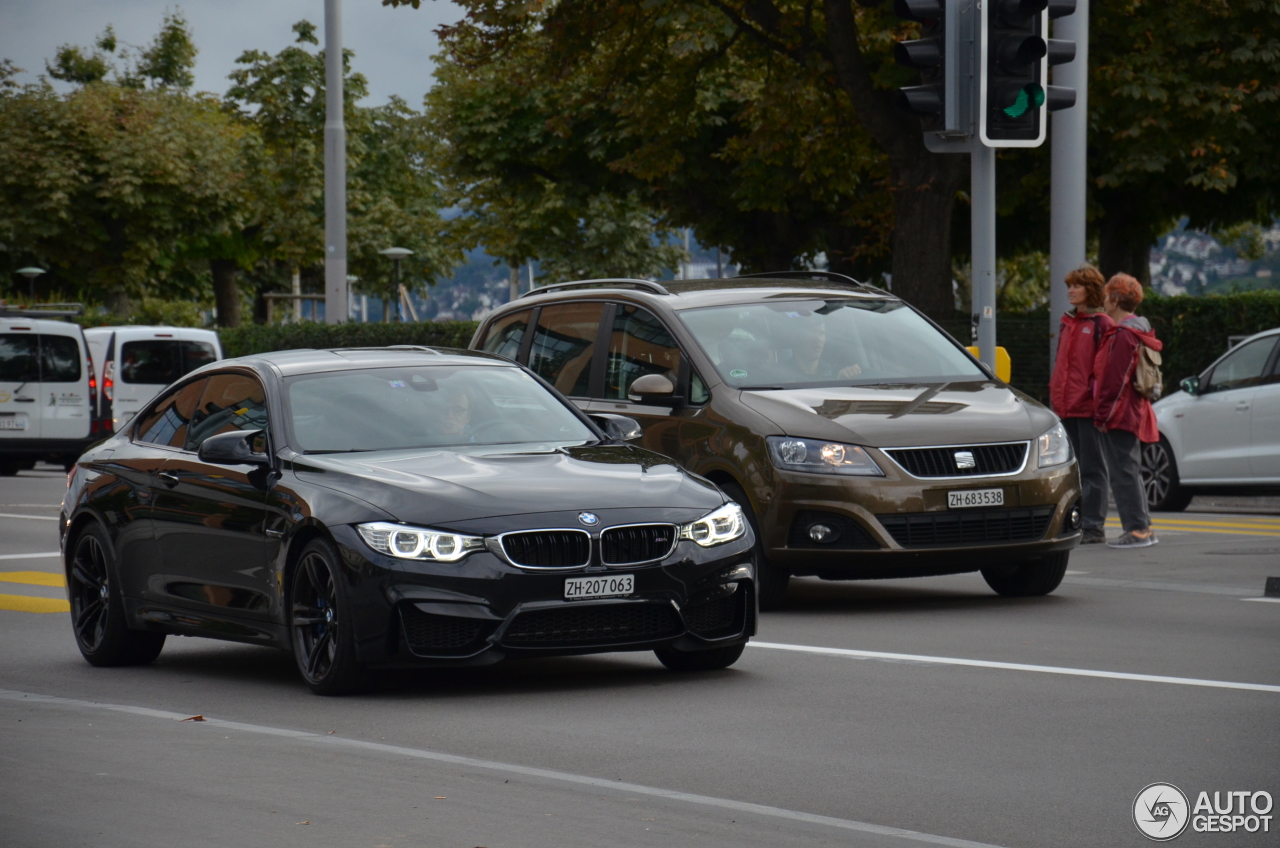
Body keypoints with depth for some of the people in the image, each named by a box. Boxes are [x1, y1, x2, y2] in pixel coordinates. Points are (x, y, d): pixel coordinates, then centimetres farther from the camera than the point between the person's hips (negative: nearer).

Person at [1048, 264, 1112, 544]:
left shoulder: (1102, 324, -7)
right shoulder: (1067, 322, 16)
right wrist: (1056, 393, 15)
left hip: (1088, 406, -8)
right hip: (1067, 406, 8)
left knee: (1092, 468, -3)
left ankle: (1093, 526, -2)